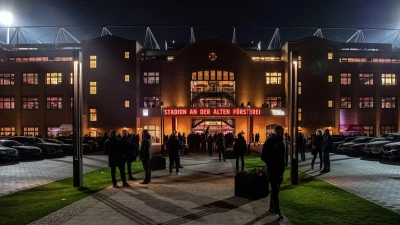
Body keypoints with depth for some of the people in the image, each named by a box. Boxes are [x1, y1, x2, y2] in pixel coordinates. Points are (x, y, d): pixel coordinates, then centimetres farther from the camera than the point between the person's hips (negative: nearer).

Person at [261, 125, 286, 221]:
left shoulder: (282, 141, 8)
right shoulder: (269, 142, -11)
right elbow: (263, 156, -10)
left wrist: (284, 164, 3)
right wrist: (271, 164, -13)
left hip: (280, 169, 7)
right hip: (272, 169, -6)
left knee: (275, 189, 15)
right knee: (275, 190, -9)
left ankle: (271, 207, 29)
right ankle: (278, 212, -7)